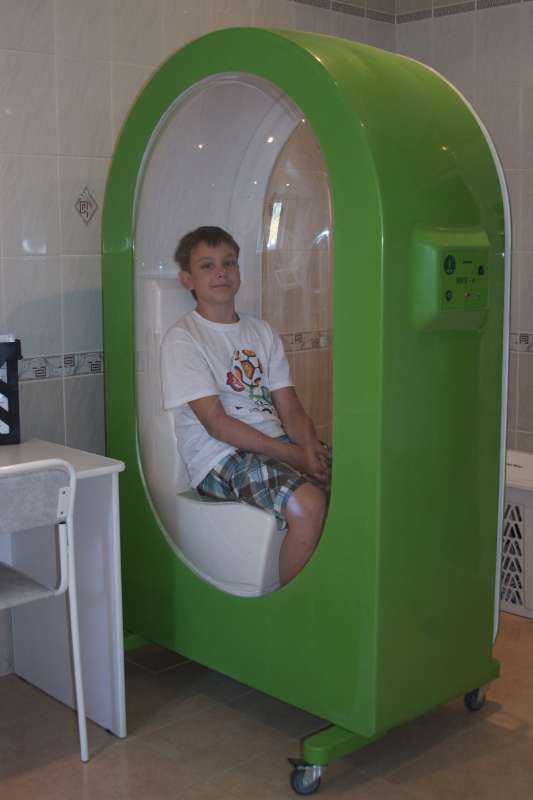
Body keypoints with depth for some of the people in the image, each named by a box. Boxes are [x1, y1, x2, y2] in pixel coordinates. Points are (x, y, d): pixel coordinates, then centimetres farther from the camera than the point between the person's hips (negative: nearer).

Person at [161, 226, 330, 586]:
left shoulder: (262, 332, 18)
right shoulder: (182, 338, -2)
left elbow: (291, 409, 12)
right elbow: (216, 423, -11)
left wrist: (310, 447, -11)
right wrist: (292, 455, -16)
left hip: (276, 443, 6)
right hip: (221, 457, -6)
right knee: (307, 503, -32)